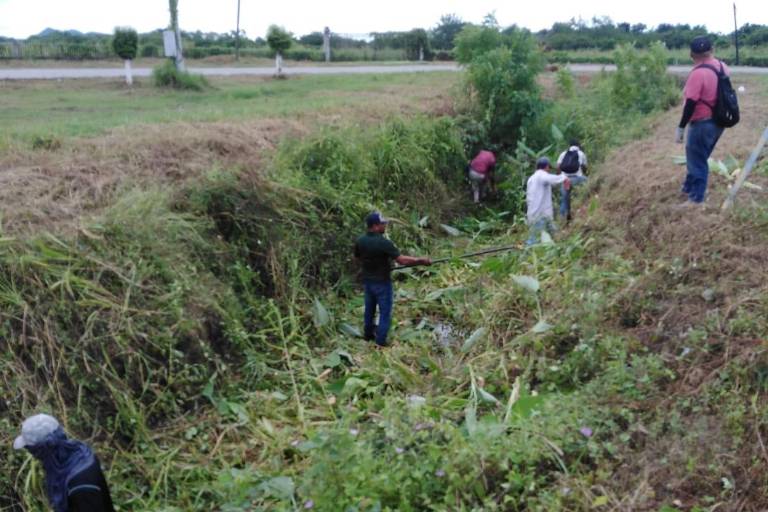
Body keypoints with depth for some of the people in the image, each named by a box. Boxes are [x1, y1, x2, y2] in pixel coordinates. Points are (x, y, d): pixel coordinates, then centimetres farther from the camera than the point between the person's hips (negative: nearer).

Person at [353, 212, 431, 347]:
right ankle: (380, 343, 7)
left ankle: (369, 335, 37)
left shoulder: (360, 241, -5)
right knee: (385, 312, 4)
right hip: (382, 282, -6)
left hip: (367, 280, 7)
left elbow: (358, 258, 12)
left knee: (369, 308, 22)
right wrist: (421, 261, -16)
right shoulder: (384, 243, -25)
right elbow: (402, 260, -25)